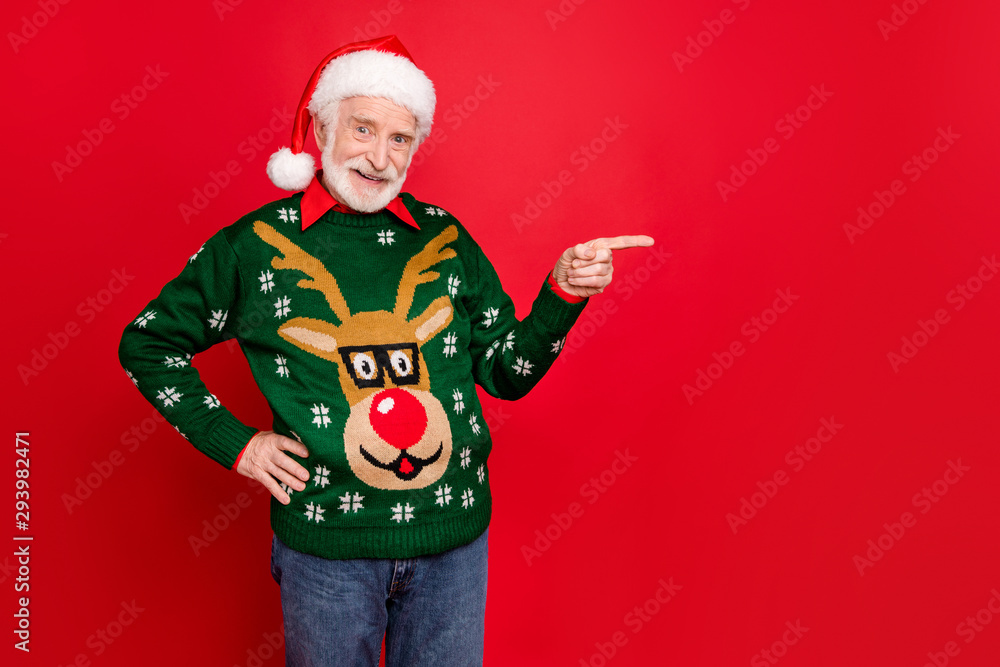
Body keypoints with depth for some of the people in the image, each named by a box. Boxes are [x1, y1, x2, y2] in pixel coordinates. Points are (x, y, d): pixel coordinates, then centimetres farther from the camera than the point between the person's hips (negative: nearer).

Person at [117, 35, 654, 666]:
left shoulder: (445, 239, 1)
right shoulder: (257, 244, -4)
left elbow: (507, 372, 4)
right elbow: (147, 342, 6)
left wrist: (563, 293, -12)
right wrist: (234, 442, -4)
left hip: (454, 535, 2)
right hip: (324, 543, -2)